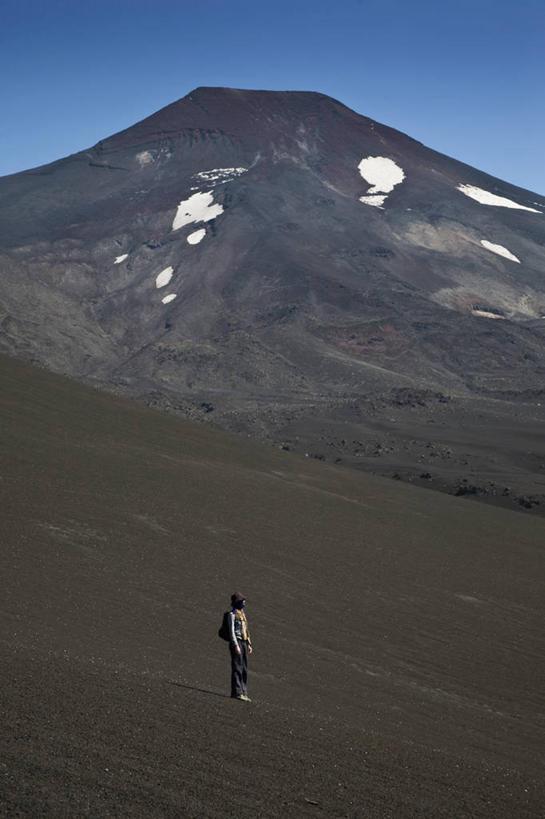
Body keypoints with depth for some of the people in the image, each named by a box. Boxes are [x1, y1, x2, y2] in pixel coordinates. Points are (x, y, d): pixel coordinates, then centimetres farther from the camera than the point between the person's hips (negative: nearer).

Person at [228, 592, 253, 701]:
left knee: (244, 669, 7)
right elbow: (231, 631, -13)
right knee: (237, 668, -9)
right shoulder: (232, 614, -7)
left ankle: (243, 692, 11)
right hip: (236, 642, -8)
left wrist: (249, 644, 17)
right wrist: (236, 645, -20)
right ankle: (236, 692, -10)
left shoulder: (243, 613, 19)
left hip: (244, 642, 8)